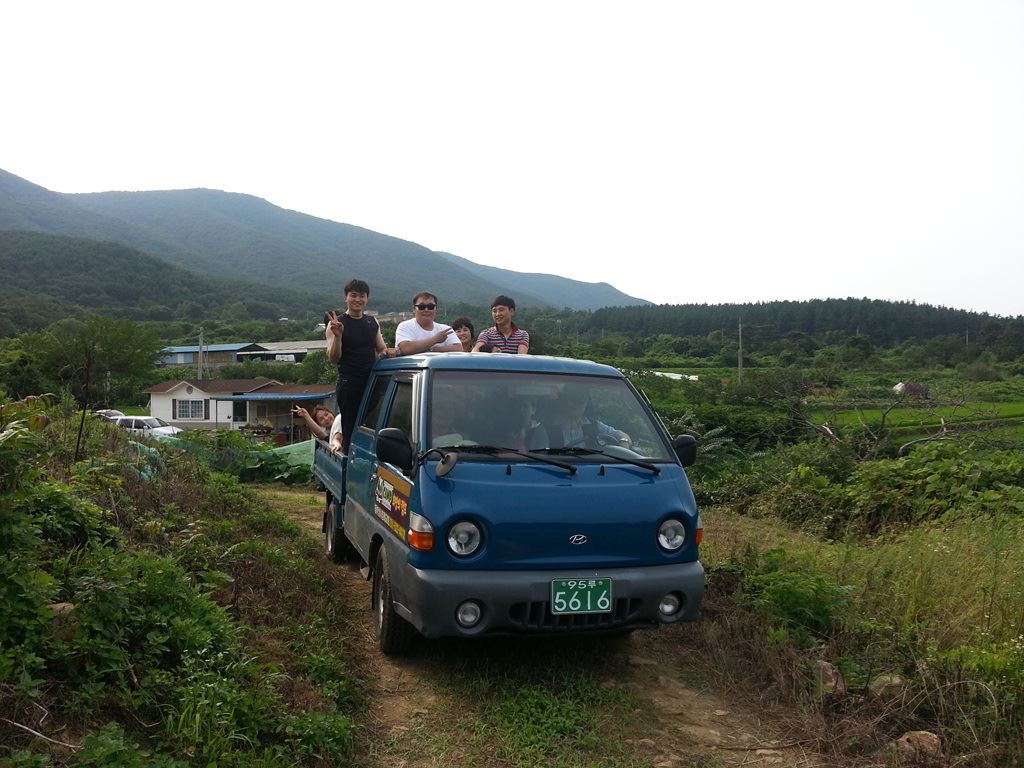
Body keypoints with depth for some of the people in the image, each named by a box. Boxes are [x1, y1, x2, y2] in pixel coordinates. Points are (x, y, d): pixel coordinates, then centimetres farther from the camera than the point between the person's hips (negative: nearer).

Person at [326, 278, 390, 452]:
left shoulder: (373, 322, 14)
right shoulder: (336, 324, -2)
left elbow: (382, 349, 22)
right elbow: (333, 358, -8)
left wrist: (386, 352, -1)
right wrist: (338, 336, -24)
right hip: (349, 385, -5)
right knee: (350, 432, -7)